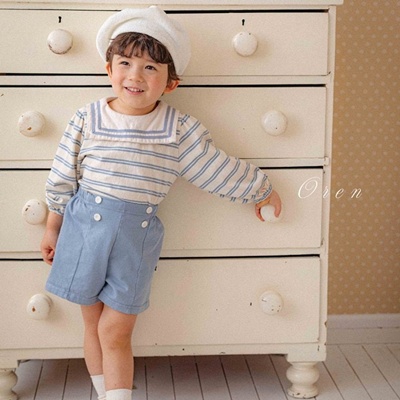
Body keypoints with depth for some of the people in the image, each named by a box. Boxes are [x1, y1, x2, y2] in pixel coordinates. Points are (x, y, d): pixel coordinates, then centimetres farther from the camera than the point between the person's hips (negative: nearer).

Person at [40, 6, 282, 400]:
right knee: (93, 326, 12)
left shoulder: (180, 129, -6)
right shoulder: (87, 119, -4)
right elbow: (62, 179, 4)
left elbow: (220, 168, 5)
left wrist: (262, 189, 12)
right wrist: (53, 228, 10)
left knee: (116, 332, 1)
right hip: (84, 228, 1)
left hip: (137, 237, -1)